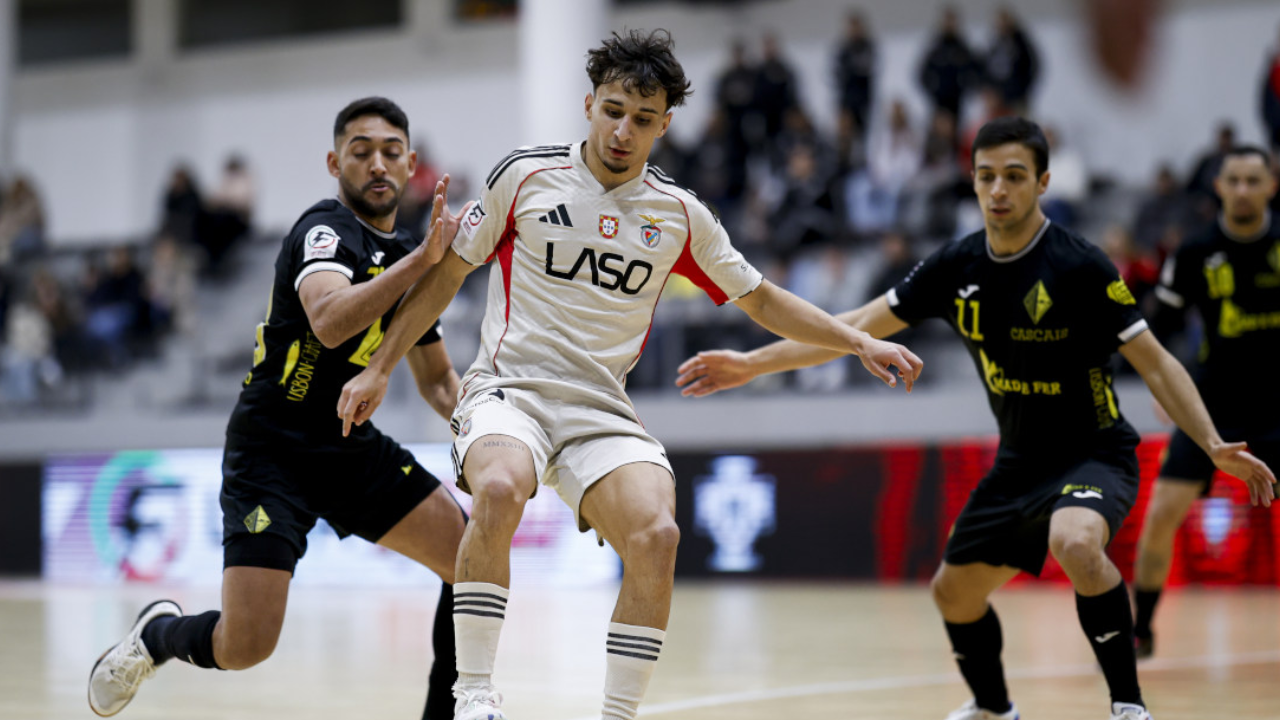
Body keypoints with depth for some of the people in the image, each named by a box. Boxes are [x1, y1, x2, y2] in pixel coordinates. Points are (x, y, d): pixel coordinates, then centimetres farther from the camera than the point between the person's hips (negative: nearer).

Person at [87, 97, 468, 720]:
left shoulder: (408, 258, 11)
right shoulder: (326, 229, -15)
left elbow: (436, 378, 21)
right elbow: (330, 321, -37)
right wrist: (422, 259, -44)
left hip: (349, 445, 8)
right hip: (273, 450, -7)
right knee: (245, 646, -15)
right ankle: (158, 633, 19)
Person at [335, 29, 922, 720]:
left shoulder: (680, 214, 8)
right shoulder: (524, 174, 2)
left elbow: (760, 299, 19)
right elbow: (449, 271, 11)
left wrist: (860, 342, 10)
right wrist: (379, 368, 9)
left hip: (601, 409, 3)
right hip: (508, 388, -2)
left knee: (656, 537, -24)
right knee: (498, 490, -36)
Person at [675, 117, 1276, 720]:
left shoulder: (1078, 266, -19)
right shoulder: (956, 267, -3)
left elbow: (1155, 363, -15)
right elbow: (858, 326, 5)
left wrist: (1214, 445, -27)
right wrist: (752, 363, 2)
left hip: (1093, 453, -7)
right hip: (1019, 462, 7)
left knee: (1075, 543, -37)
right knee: (954, 591, 13)